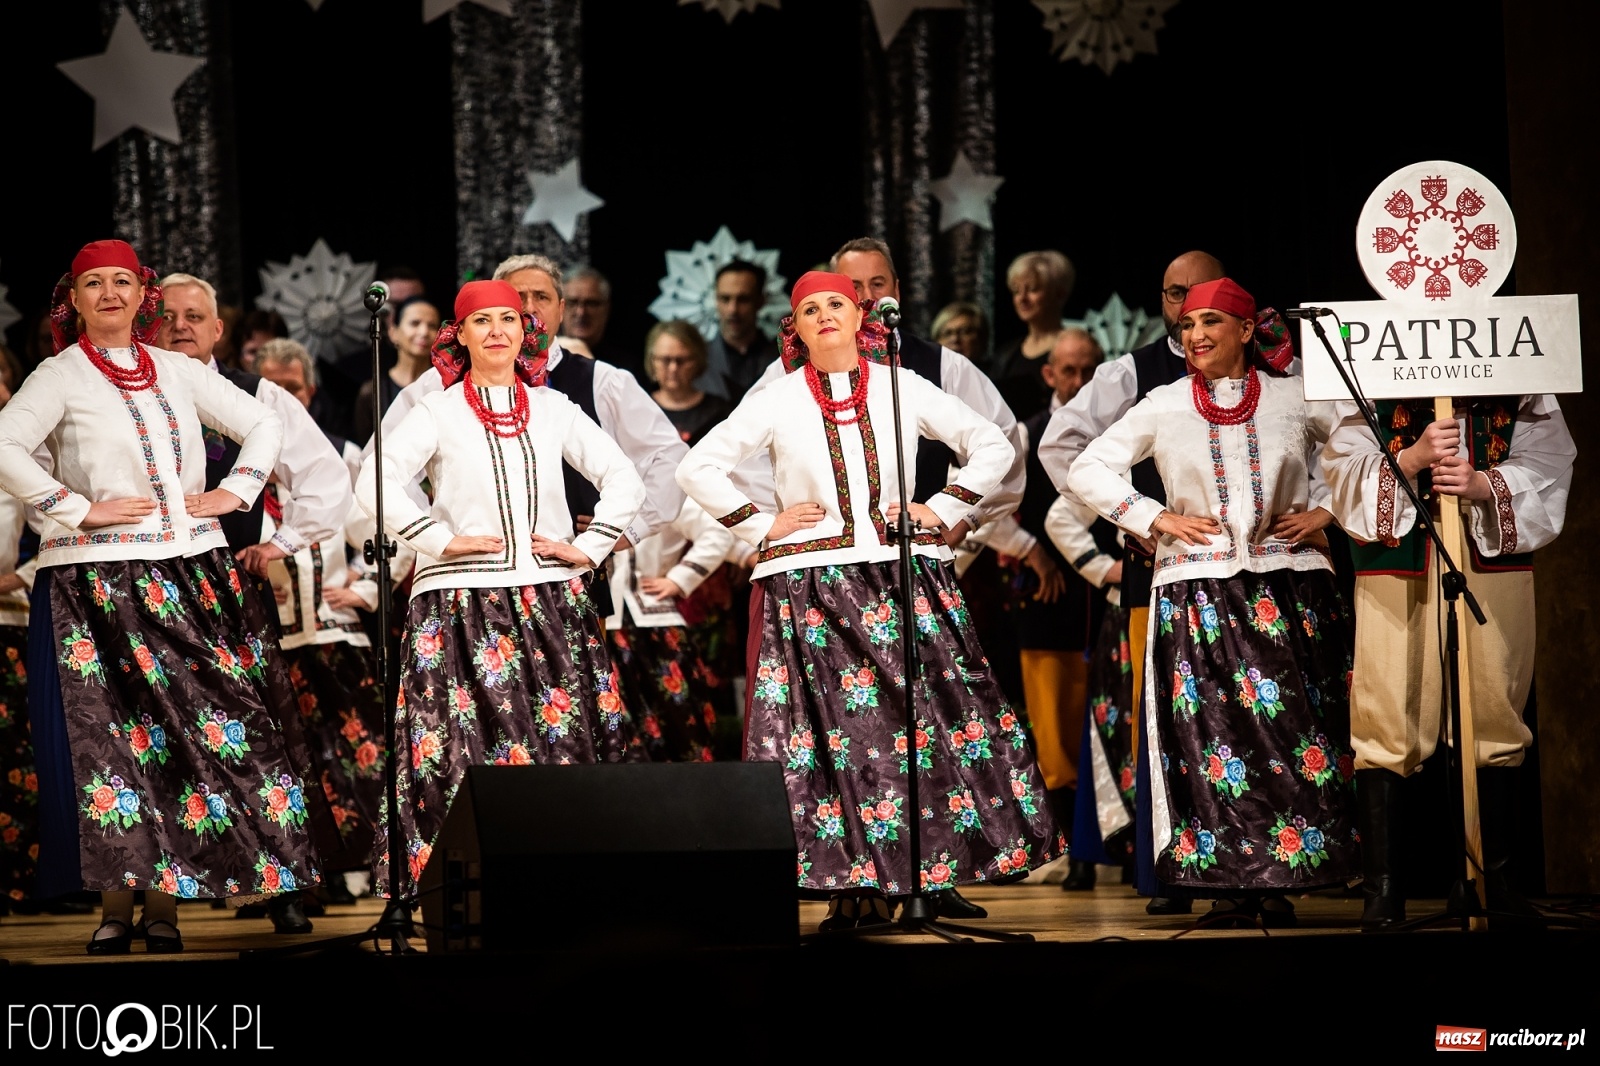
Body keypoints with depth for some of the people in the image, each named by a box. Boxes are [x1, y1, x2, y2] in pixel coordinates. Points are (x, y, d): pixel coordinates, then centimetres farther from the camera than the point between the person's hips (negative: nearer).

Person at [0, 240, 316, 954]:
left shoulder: (177, 372, 14)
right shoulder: (62, 377, 1)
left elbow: (262, 423, 21)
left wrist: (237, 491, 6)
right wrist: (78, 509, -14)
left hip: (193, 574, 4)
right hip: (99, 578, -4)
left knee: (192, 732, -1)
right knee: (112, 734, -6)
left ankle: (163, 902, 3)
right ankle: (115, 904, -1)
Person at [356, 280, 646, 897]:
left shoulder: (553, 409, 14)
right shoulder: (439, 412, 6)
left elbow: (625, 481, 15)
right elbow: (376, 484, -5)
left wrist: (588, 547, 3)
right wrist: (441, 541, -9)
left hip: (550, 597, 3)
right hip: (461, 601, -3)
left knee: (564, 735, -3)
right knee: (469, 742, -9)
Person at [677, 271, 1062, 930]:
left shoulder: (902, 388, 7)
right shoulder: (777, 403, 5)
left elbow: (993, 447, 12)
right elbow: (698, 468, 6)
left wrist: (945, 511, 3)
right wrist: (761, 526, 1)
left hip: (904, 579, 1)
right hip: (812, 590, -1)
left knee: (929, 722, -5)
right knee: (834, 734, -5)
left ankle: (936, 873, 1)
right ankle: (850, 888, -3)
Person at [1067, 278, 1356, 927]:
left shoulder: (1297, 400, 5)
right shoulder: (1164, 409, 6)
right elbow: (1086, 471, 9)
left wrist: (1325, 511, 2)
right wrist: (1155, 520, 1)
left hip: (1289, 587, 0)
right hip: (1197, 594, 0)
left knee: (1294, 733, -4)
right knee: (1212, 740, -4)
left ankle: (1282, 884, 1)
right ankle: (1232, 887, -1)